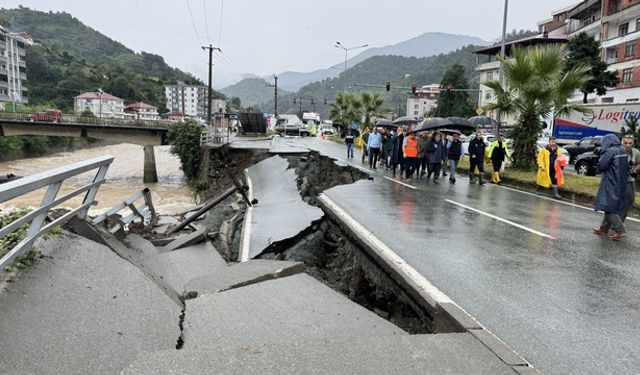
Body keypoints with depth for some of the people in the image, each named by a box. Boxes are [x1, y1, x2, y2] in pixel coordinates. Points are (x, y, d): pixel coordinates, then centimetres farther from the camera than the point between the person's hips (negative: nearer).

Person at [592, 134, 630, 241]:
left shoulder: (610, 151, -15)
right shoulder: (623, 151, 10)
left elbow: (600, 166, -17)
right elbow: (626, 167, 18)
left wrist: (602, 155, 0)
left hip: (611, 184, -8)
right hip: (621, 183, 9)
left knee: (609, 206, -4)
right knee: (611, 206, 14)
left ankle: (619, 230, -10)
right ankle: (604, 228, 22)